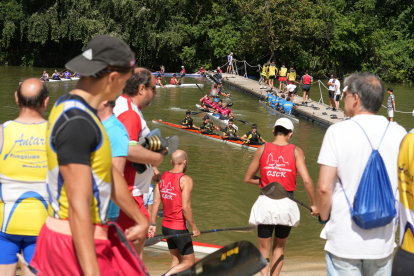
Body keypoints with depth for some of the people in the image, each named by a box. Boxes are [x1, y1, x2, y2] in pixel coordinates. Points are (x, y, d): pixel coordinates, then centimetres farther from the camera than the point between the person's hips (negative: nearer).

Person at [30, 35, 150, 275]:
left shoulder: (69, 106, 12)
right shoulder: (77, 123, -21)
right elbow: (78, 206, -26)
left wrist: (141, 219, 26)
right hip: (78, 239, -10)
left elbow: (111, 175, 19)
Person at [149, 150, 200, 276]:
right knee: (188, 262, 6)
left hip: (166, 226, 7)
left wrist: (153, 224, 8)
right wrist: (194, 228, -9)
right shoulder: (185, 180, -15)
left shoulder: (162, 176, 4)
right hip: (179, 229, -7)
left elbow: (156, 202, 3)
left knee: (176, 260, 18)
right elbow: (186, 207, -19)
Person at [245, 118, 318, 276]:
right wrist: (314, 205, -1)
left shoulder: (263, 149, 1)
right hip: (286, 204, 0)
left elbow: (248, 178, 5)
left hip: (265, 203, 0)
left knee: (264, 250, 11)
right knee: (279, 248, 21)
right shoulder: (296, 151, -3)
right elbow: (306, 180, -11)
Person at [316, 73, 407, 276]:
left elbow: (324, 187, -13)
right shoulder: (399, 134, 0)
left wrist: (324, 217, 3)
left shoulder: (338, 131, -9)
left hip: (344, 242, -3)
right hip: (383, 243, 3)